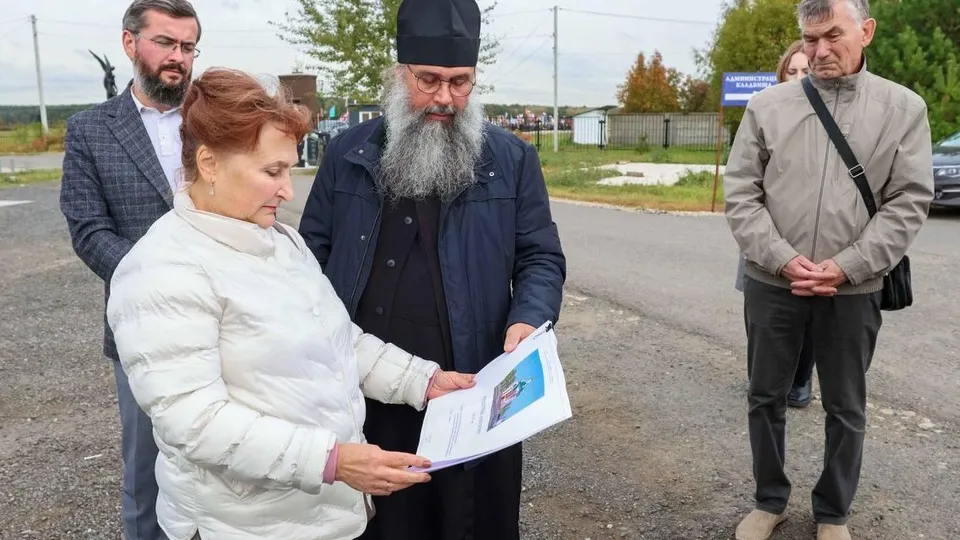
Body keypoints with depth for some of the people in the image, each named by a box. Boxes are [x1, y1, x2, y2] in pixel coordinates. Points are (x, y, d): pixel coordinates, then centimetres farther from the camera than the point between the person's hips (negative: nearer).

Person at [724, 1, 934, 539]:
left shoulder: (904, 107, 0)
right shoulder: (767, 106, 0)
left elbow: (909, 201, -4)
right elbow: (741, 194, -2)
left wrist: (844, 267, -14)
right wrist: (783, 259, -14)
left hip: (852, 290, 0)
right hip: (772, 284, 1)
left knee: (846, 409, 12)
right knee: (767, 398, 13)